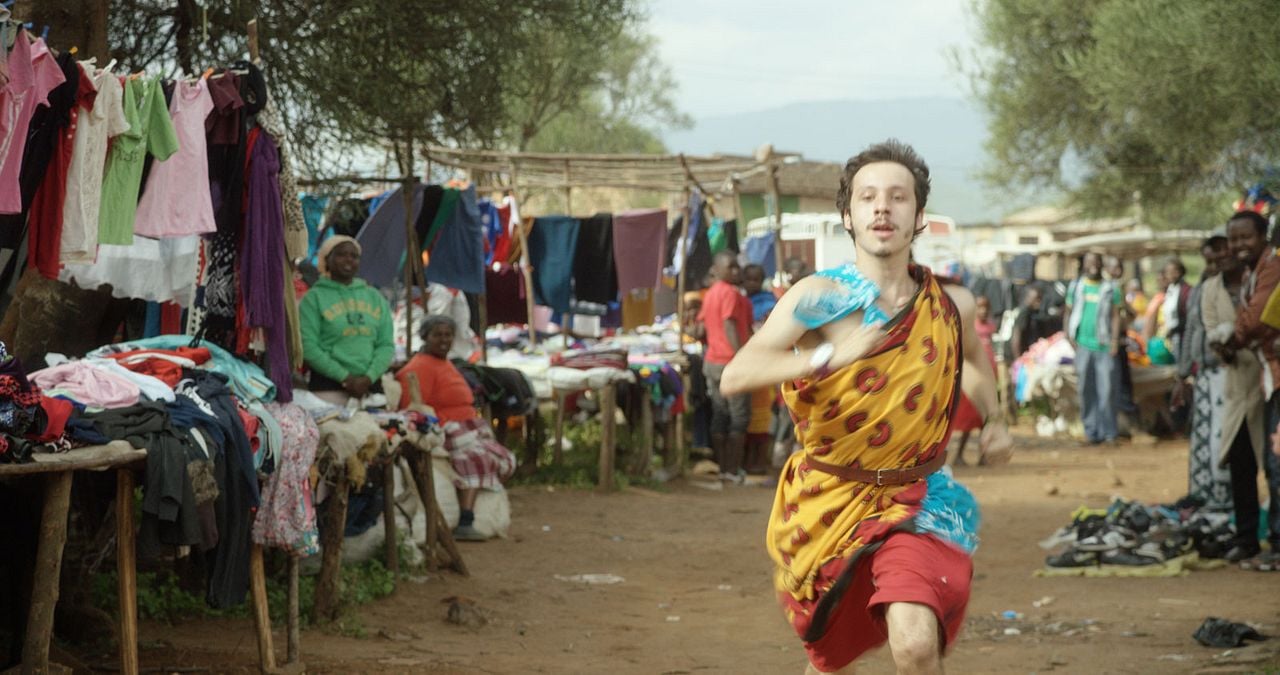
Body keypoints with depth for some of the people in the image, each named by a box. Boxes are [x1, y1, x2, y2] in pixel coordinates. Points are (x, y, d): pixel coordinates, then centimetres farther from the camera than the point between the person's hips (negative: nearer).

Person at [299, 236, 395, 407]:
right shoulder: (314, 298, 3)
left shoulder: (375, 298, 17)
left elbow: (386, 345, 11)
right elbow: (308, 346, -6)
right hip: (329, 387, -4)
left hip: (370, 385, 4)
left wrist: (369, 377, -7)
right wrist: (345, 377, -12)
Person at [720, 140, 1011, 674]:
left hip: (915, 502, 1)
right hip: (826, 501, 0)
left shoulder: (950, 305, -2)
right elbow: (735, 376, -29)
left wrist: (993, 419, 10)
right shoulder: (818, 298, -14)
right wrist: (830, 355, -41)